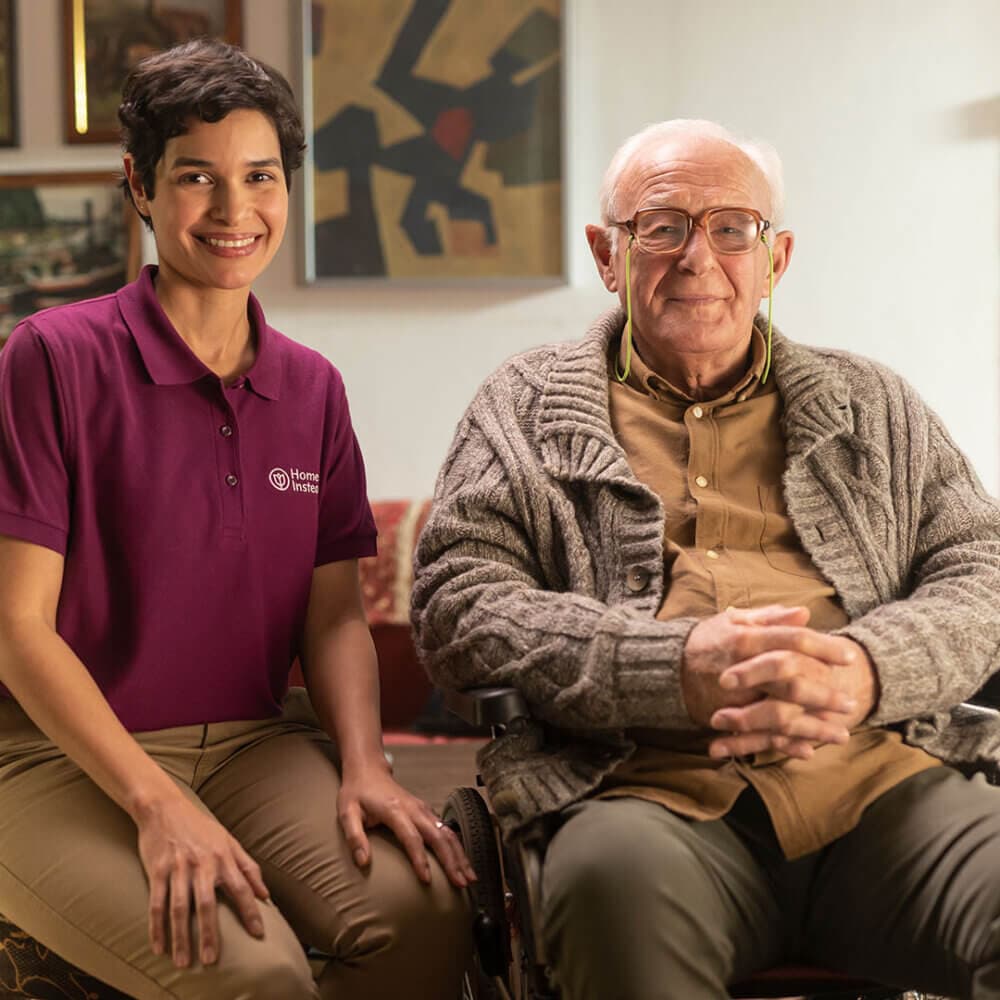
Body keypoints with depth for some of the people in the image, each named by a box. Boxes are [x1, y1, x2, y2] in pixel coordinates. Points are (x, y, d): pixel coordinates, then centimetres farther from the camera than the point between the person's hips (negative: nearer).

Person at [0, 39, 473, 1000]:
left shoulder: (312, 388, 10)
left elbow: (335, 614, 10)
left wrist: (364, 766, -10)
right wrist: (157, 804, -18)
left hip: (257, 742, 5)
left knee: (426, 907, -24)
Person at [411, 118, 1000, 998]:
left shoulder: (872, 406, 24)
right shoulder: (525, 408, 16)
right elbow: (456, 608, 3)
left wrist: (864, 671, -9)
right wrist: (679, 670, -13)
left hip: (885, 780, 3)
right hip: (654, 793, -2)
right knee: (620, 873, -39)